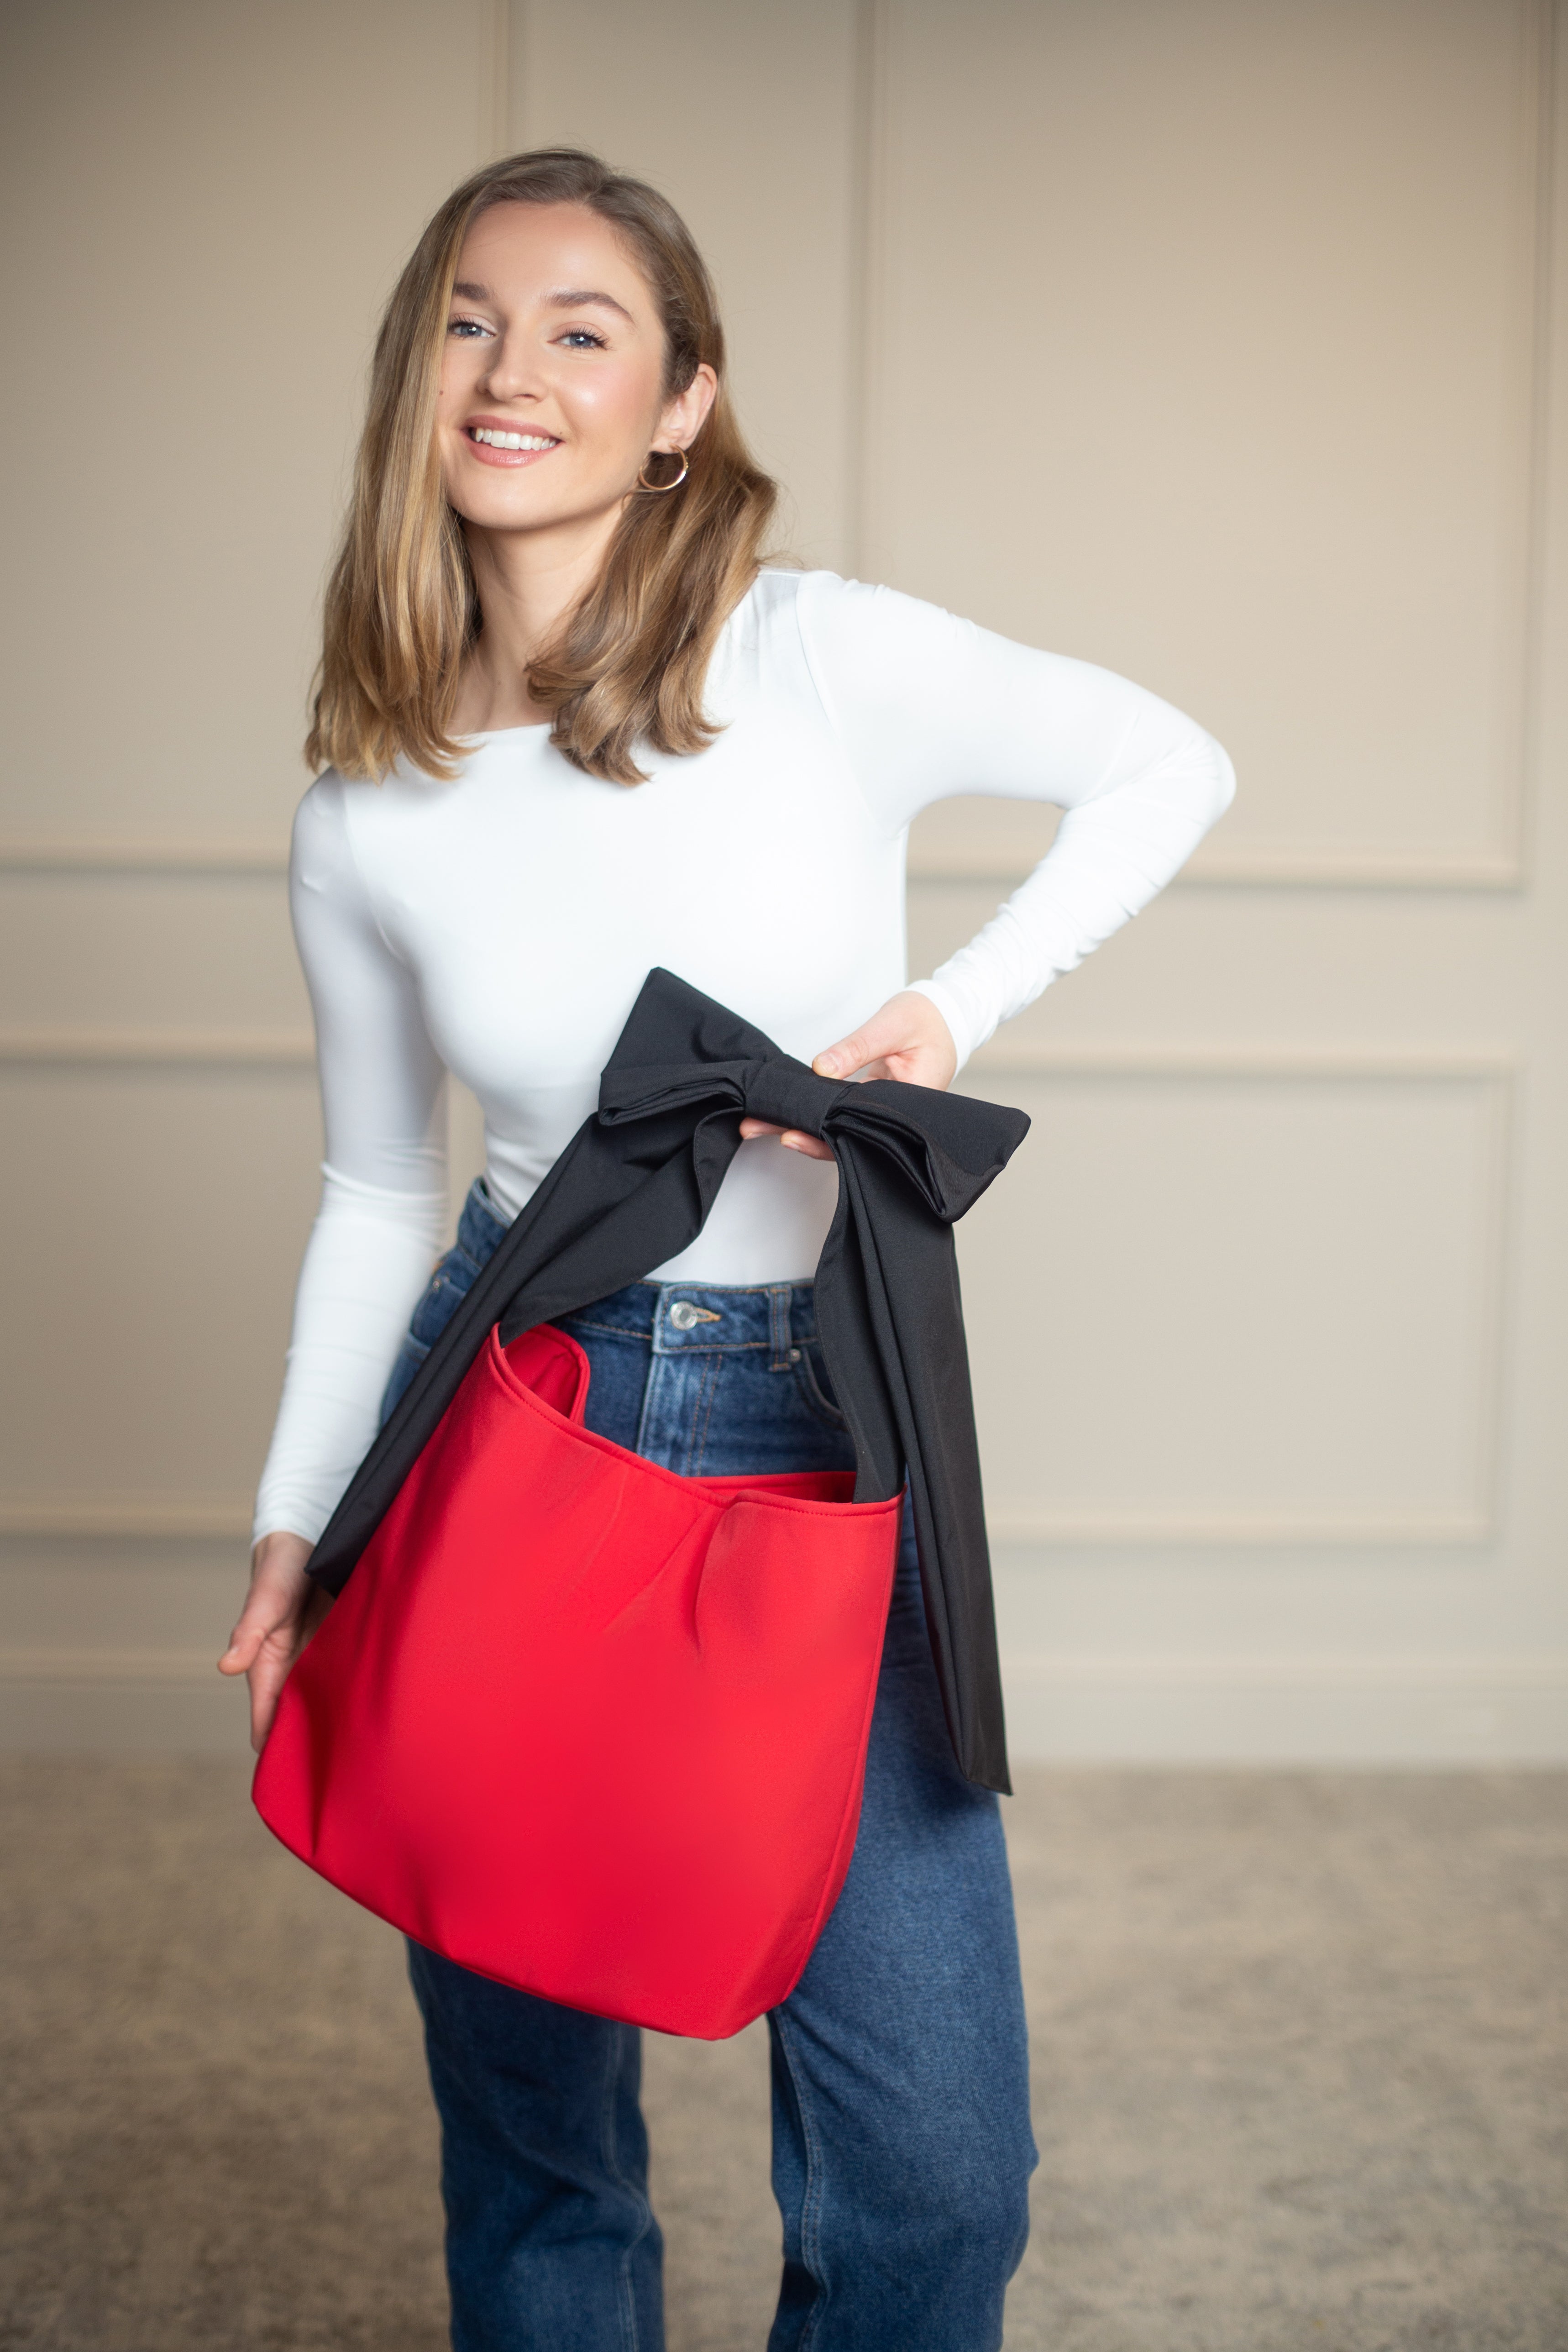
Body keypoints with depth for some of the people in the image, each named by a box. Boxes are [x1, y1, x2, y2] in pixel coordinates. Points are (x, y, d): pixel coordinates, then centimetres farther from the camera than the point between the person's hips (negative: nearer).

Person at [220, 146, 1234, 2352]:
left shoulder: (828, 661, -9)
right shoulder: (366, 820, -1)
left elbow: (1170, 767, 4)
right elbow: (378, 1194, 10)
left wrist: (954, 1007, -9)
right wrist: (298, 1526, 6)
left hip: (826, 1429, -1)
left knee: (938, 2172, -1)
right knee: (527, 2138, 12)